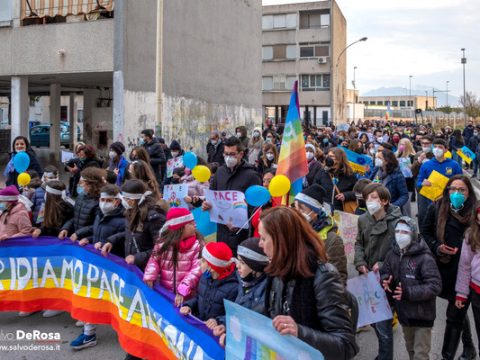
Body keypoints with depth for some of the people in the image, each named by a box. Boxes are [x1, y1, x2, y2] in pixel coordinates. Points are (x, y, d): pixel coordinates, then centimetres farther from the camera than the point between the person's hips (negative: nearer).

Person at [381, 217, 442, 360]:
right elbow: (384, 272, 13)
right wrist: (386, 280, -11)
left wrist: (408, 293, -30)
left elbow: (435, 286, -25)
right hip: (404, 312, 6)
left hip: (422, 314, -6)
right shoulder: (393, 253, -2)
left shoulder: (424, 258, -22)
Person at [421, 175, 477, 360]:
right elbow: (425, 231, 8)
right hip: (443, 267, 3)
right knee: (459, 310, 20)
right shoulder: (437, 207, 1)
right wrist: (437, 247, -7)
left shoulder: (474, 211, -8)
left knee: (454, 314, 1)